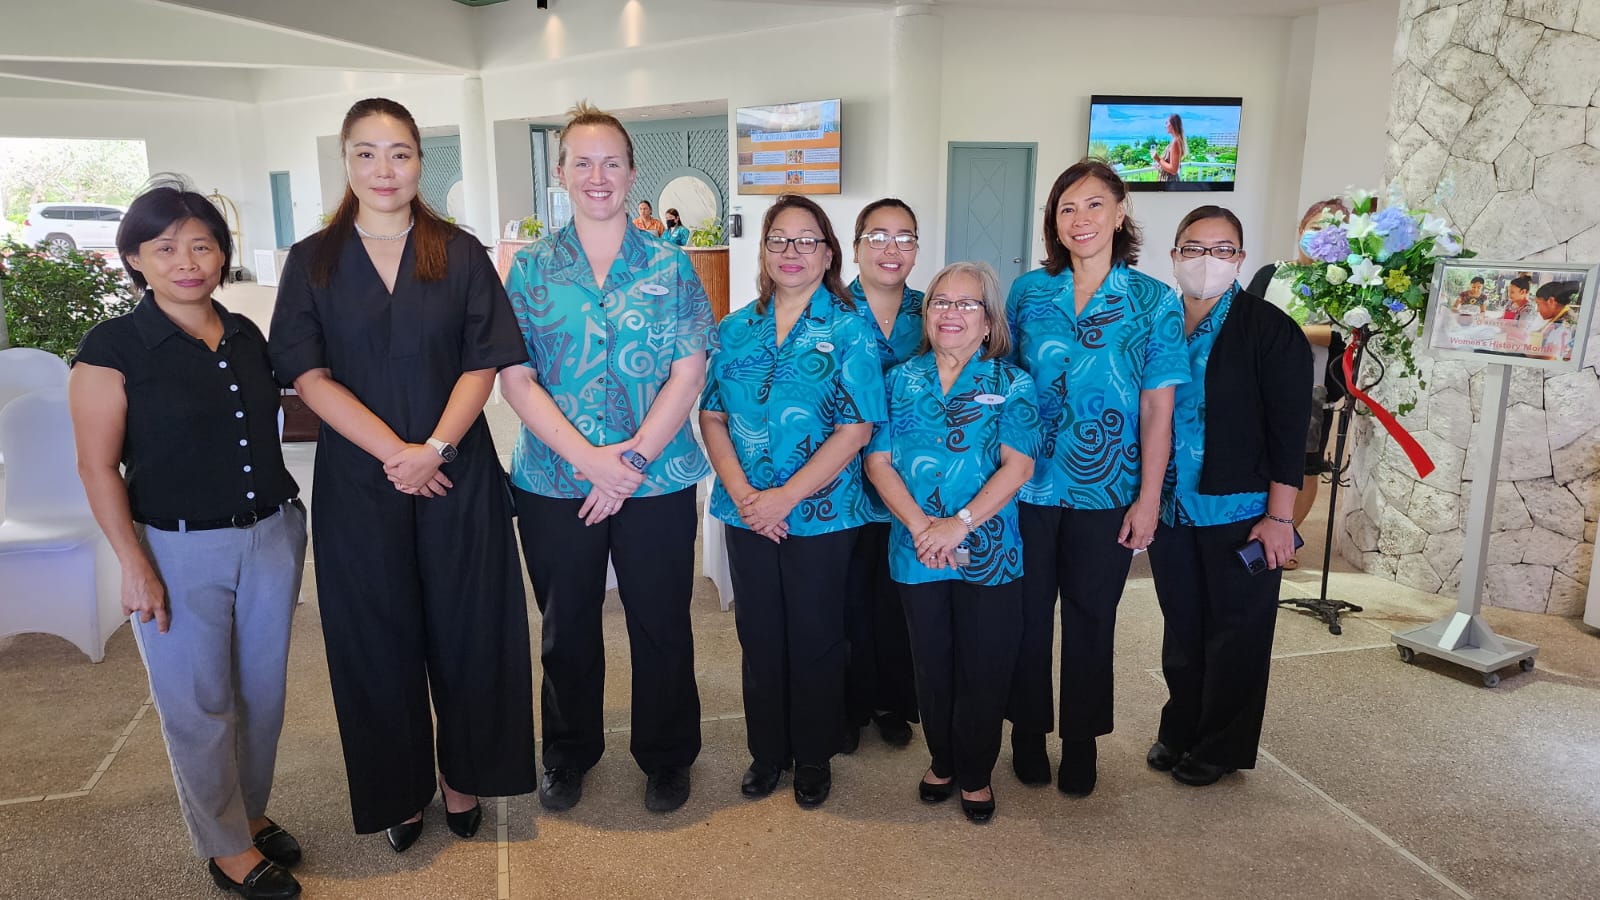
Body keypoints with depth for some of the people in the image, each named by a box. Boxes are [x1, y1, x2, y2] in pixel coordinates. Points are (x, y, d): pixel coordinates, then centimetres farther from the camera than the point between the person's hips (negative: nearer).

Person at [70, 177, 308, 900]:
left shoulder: (247, 336, 5)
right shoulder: (112, 347, -9)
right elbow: (98, 466, -9)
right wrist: (135, 566, -11)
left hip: (272, 536, 5)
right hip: (180, 552, -4)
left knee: (262, 690, 16)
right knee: (198, 705, 8)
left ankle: (250, 811, 37)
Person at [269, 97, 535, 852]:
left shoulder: (461, 254, 3)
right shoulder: (313, 262, 4)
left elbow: (484, 364, -2)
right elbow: (309, 376, -4)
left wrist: (435, 448, -15)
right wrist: (394, 451, -15)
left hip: (458, 476, 0)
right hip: (357, 480, 1)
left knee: (463, 627, 7)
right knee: (379, 635, 9)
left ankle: (462, 776, 27)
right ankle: (398, 790, 28)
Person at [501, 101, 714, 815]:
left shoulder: (670, 264, 1)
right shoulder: (530, 267, 3)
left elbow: (688, 374, -5)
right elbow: (515, 378, -4)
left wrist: (633, 459, -14)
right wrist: (586, 457, -16)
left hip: (658, 481, -1)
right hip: (553, 482, 1)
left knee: (661, 624, 9)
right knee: (567, 625, 15)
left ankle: (667, 757, 31)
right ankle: (569, 753, 37)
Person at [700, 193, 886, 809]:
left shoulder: (851, 329, -5)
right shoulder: (737, 329, 7)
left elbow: (857, 427, -12)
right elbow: (712, 416, 4)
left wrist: (786, 496, -17)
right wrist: (741, 493, -11)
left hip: (822, 515, -3)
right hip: (747, 515, 3)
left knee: (815, 638, 9)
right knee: (759, 635, 13)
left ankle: (813, 758, 29)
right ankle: (766, 751, 33)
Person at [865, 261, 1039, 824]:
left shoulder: (1011, 383, 1)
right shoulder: (902, 379, 6)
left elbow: (1018, 465, -9)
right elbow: (878, 461, -1)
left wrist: (959, 524, -18)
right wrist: (921, 525, -13)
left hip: (990, 552, -1)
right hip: (916, 552, 2)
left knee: (985, 667, 6)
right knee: (932, 664, 13)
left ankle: (975, 774, 27)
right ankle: (943, 761, 34)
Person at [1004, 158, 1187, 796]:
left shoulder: (1155, 302, -3)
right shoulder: (1029, 291, 1)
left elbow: (1157, 409, -3)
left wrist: (1148, 498, -6)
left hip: (1106, 493, -1)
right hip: (1028, 484, 1)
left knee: (1091, 617, 11)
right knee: (1027, 613, 11)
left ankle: (1081, 742, 29)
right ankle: (1028, 731, 30)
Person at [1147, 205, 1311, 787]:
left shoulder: (1270, 330, -7)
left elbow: (1287, 430, -10)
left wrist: (1279, 517, -14)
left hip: (1240, 514, -4)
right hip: (1170, 510, 4)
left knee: (1235, 634, 8)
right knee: (1182, 629, 16)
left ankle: (1219, 748, 24)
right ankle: (1179, 731, 33)